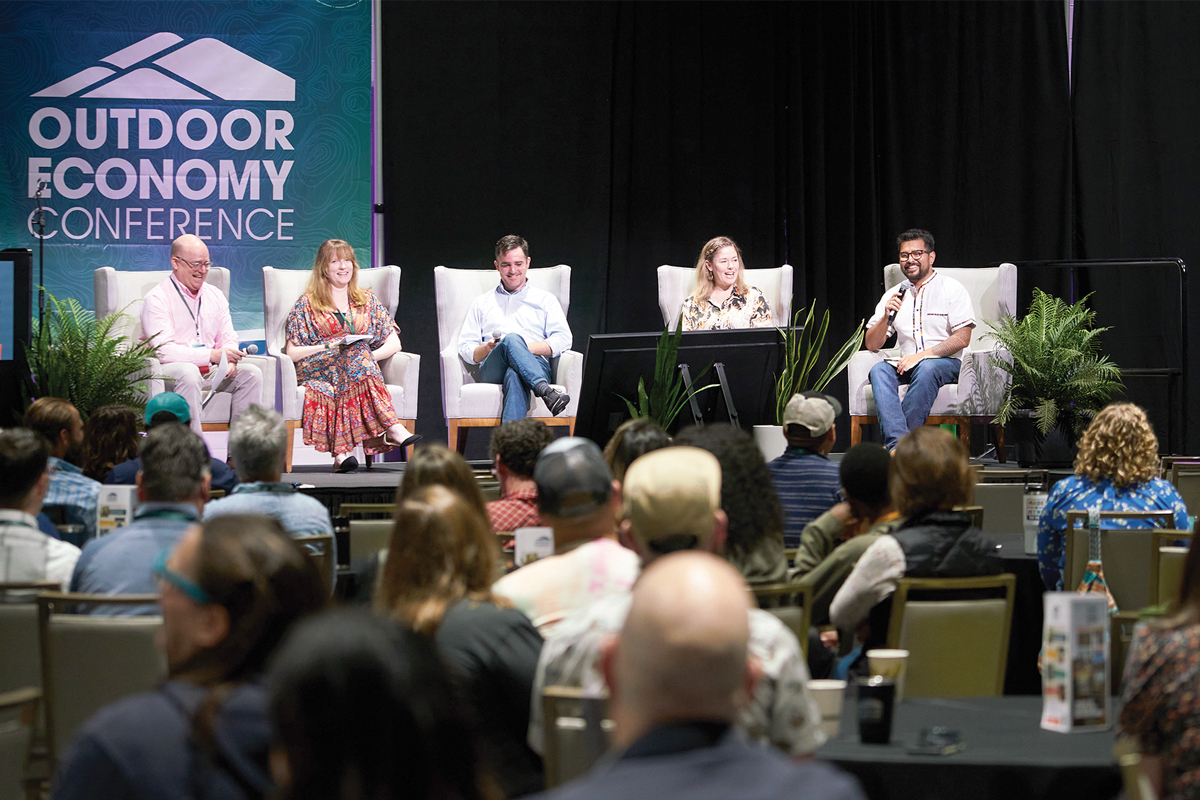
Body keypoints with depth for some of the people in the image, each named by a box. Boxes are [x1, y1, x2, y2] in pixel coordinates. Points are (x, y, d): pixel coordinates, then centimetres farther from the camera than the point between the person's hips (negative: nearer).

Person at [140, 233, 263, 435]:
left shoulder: (216, 295, 15)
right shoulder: (157, 299, -6)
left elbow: (228, 339, 15)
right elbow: (163, 350, -18)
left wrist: (229, 361, -12)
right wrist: (212, 355, -25)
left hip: (211, 370, 6)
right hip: (169, 370, -6)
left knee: (251, 372, -17)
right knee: (188, 373, -38)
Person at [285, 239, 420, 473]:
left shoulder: (367, 300, 22)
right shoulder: (307, 304, 14)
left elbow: (394, 343, 14)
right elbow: (292, 353, 6)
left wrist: (371, 356, -7)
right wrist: (328, 347, -10)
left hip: (362, 364, 2)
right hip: (317, 370, -2)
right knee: (356, 353, -36)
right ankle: (392, 429, -52)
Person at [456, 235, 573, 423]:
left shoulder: (545, 299, 24)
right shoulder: (482, 303, 28)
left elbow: (563, 340, 8)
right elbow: (465, 349, 19)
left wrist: (525, 348, -8)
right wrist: (488, 348, -5)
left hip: (535, 367, 0)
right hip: (491, 370, 0)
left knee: (515, 376, -41)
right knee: (511, 339, -37)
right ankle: (546, 392, -58)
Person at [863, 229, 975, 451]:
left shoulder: (952, 289, 2)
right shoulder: (893, 295, 15)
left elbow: (962, 339, -8)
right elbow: (871, 345, 10)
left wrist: (922, 355, -17)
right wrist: (887, 316, -9)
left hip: (945, 363, -4)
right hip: (906, 364, 4)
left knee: (926, 369, -38)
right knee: (879, 370, -28)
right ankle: (898, 443, -45)